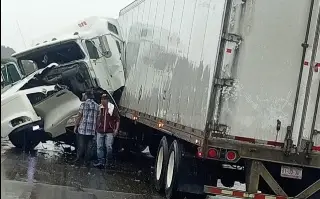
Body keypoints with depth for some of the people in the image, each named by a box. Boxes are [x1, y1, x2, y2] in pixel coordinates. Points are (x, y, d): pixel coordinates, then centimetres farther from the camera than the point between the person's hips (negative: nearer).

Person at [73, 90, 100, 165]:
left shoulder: (83, 104, -5)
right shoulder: (97, 106, 8)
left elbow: (79, 116, -6)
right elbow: (97, 119, 10)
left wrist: (75, 126, 2)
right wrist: (96, 128, 17)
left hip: (82, 128, -4)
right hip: (92, 130, 4)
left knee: (81, 144, 5)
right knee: (88, 145, 9)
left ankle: (78, 159, 6)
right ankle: (86, 161, 10)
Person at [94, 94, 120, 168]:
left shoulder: (112, 108, -2)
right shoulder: (99, 108, 6)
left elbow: (117, 119, 3)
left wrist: (116, 129, -3)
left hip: (109, 132, -3)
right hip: (100, 131, 3)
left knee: (109, 147, -8)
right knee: (99, 147, 0)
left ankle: (108, 162, 5)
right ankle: (100, 161, 4)